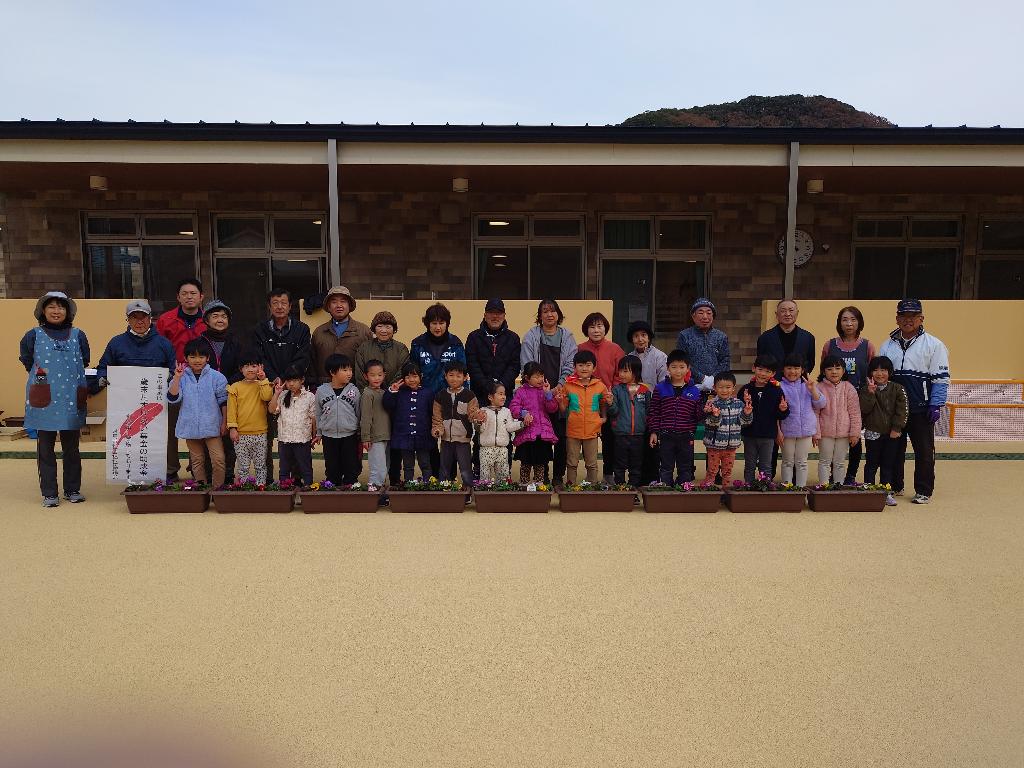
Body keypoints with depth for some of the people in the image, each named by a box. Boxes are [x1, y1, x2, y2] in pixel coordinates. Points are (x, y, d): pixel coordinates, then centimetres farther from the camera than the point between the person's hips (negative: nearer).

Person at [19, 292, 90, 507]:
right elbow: (27, 361, 11)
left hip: (71, 401, 1)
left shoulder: (78, 335, 6)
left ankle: (73, 490, 18)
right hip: (44, 402, -1)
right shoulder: (34, 336, 3)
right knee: (45, 449, 4)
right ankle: (49, 493, 11)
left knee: (72, 448, 8)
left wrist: (71, 380, 6)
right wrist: (40, 378, 7)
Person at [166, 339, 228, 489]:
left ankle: (218, 488, 4)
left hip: (211, 426, -2)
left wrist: (224, 422, 0)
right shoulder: (182, 377, 2)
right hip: (191, 426, 2)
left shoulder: (216, 377, -3)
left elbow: (223, 401, 1)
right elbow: (172, 398, -9)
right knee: (197, 460, 13)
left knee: (218, 459, -8)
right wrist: (177, 378, -18)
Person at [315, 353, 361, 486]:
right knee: (332, 469, 12)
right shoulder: (321, 391, -2)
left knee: (351, 469, 5)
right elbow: (317, 414, 8)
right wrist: (318, 433, 10)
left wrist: (360, 435, 3)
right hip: (329, 436, 1)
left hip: (350, 436, -1)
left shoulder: (354, 390, -4)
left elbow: (359, 413, 2)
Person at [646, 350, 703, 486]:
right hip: (666, 436, -1)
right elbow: (654, 412, 1)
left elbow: (698, 415, 7)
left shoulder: (694, 391, 4)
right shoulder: (660, 389, -1)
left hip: (686, 437, 1)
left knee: (685, 469, 11)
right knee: (666, 468, 8)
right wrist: (653, 432, -3)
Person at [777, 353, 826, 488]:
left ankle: (801, 487, 19)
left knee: (802, 462, 11)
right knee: (788, 462, 9)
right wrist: (778, 431, -10)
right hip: (787, 430, -3)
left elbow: (820, 405, 3)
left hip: (806, 430, 3)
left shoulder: (808, 385, 6)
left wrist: (813, 389, -12)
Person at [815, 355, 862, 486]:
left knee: (840, 463, 12)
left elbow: (855, 412, -1)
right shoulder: (819, 388, -6)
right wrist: (815, 433, -8)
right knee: (825, 461, 8)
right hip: (825, 432, -1)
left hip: (844, 432, 1)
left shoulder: (849, 388, -2)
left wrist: (855, 432, -5)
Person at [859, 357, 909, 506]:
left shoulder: (897, 389, -1)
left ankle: (887, 492, 16)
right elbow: (864, 409, -13)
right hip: (873, 432, -1)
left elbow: (901, 411, -3)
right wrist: (870, 393, -24)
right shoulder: (866, 389, -2)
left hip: (892, 433, 1)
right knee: (872, 464, 5)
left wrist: (896, 429, -9)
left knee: (888, 464, 8)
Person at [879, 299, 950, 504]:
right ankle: (894, 486, 23)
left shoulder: (933, 345, -1)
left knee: (924, 450, 2)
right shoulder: (888, 345, 10)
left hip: (921, 409, -3)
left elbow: (941, 377, -4)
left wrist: (936, 405, -10)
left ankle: (924, 491, 12)